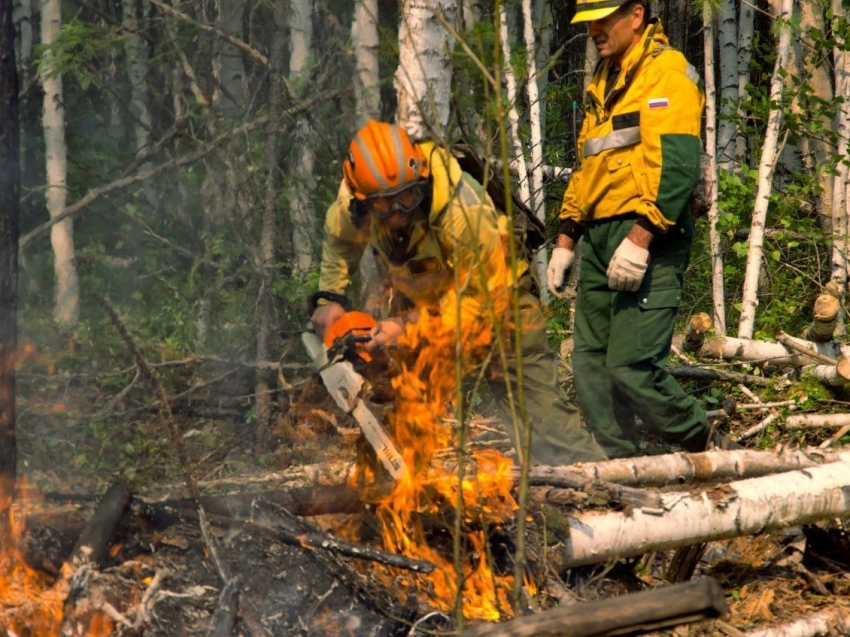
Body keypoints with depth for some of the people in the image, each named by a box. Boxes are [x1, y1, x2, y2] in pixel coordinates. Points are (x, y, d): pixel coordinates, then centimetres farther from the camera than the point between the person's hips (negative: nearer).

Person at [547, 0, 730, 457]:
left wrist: (640, 236, -24)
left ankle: (706, 449, 5)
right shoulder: (603, 83, 22)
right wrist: (565, 240, 21)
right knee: (590, 364, 5)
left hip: (646, 244, -9)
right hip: (600, 242, 9)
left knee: (632, 367, -14)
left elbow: (675, 166, -18)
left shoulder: (666, 71, -7)